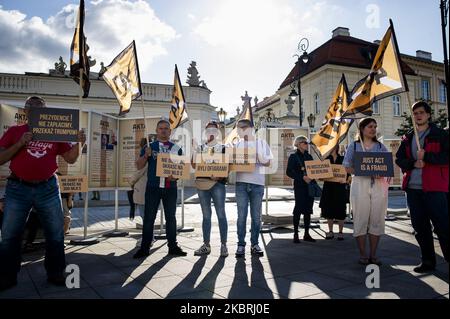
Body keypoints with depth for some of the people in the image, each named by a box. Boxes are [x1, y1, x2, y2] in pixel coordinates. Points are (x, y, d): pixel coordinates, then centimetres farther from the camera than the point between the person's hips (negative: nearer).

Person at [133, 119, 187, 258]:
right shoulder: (149, 147, 6)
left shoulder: (176, 148, 9)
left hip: (170, 188, 2)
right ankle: (144, 248, 10)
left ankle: (173, 247, 17)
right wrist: (146, 155, -14)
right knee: (149, 218, 2)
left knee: (171, 217, 8)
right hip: (153, 187, -1)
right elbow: (139, 166, 3)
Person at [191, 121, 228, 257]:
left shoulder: (223, 148, 8)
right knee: (206, 215, 8)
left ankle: (223, 245, 4)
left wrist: (220, 176, -15)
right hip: (202, 183, 3)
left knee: (221, 214, -3)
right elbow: (194, 164, 9)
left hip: (218, 183, -3)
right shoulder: (200, 148, 16)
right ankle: (206, 245, 14)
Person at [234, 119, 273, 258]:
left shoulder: (261, 143, 8)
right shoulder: (237, 144, 12)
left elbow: (268, 163, 6)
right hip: (241, 182, 1)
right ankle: (241, 244, 8)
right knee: (242, 215, 0)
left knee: (256, 216, 5)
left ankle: (255, 244, 16)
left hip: (258, 183, 0)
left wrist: (258, 159, -13)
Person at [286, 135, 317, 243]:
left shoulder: (309, 156, 16)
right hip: (299, 186, -6)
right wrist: (302, 177, -19)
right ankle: (296, 234, 4)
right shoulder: (293, 156, -2)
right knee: (298, 209, -5)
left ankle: (306, 234, 15)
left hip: (310, 185, 6)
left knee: (308, 210, 8)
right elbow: (289, 172, -10)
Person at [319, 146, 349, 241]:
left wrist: (346, 180, -17)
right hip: (328, 187, 3)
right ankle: (330, 232, 16)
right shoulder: (326, 159, 10)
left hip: (339, 187, -2)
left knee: (340, 210, 0)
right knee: (328, 209, 5)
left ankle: (340, 232, 12)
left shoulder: (342, 159, 3)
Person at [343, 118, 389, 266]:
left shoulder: (381, 147, 15)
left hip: (379, 185, 2)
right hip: (360, 184, -2)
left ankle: (373, 255, 11)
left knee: (377, 220, 1)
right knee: (361, 220, -3)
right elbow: (347, 167, 3)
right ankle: (362, 255, 7)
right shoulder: (354, 146, 9)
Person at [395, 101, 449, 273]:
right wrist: (413, 163, -7)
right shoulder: (408, 138, 17)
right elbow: (399, 159, 11)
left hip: (434, 188, -5)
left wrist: (426, 157, -17)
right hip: (413, 188, 5)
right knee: (420, 227, 9)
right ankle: (428, 261, 20)